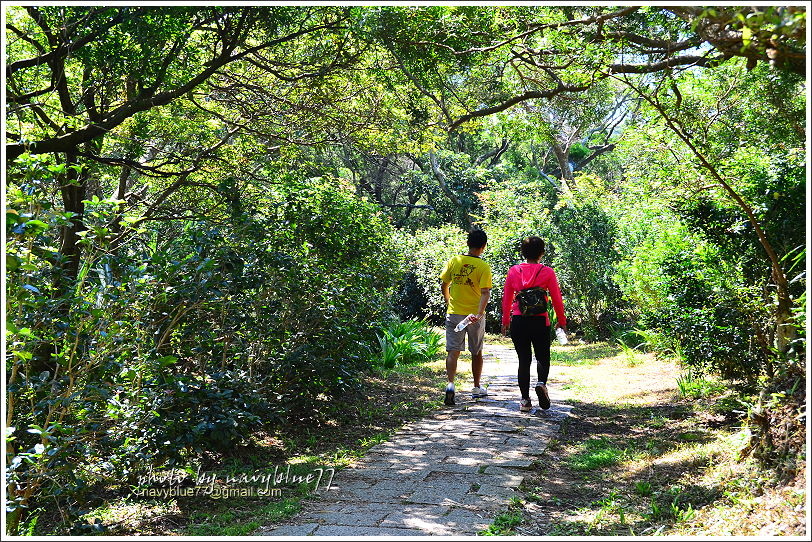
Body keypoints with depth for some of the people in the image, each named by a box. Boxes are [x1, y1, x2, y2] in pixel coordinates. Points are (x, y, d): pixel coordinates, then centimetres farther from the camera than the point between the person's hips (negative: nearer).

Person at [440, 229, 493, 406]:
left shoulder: (453, 261, -1)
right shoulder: (484, 267, -8)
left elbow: (444, 287, 6)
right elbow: (485, 293, -18)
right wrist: (479, 313, -23)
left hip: (454, 313, 1)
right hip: (475, 315, -1)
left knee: (453, 351, 0)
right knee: (476, 353, 15)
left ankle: (450, 384, -21)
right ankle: (476, 388, 28)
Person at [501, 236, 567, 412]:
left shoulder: (513, 271, 3)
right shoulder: (547, 272, -3)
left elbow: (506, 299, 7)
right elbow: (557, 299, 0)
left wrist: (505, 321, 18)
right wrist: (562, 321, 11)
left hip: (518, 321, 2)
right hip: (540, 321, -2)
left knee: (524, 360, 11)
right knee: (543, 357, 15)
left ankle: (525, 400, 9)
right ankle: (542, 383, -14)